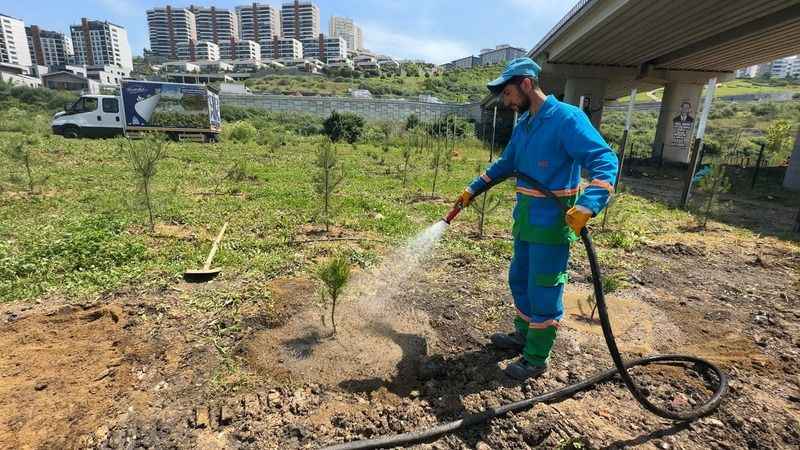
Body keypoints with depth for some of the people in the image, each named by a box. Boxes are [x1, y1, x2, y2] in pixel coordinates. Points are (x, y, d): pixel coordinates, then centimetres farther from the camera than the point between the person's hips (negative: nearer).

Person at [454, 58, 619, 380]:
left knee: (543, 291, 2)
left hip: (552, 223, -8)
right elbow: (505, 164, 23)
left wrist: (587, 206, -36)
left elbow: (605, 162, -21)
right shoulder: (523, 125, 10)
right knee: (520, 280, 19)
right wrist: (473, 189, 21)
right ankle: (524, 335, 39)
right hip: (525, 220, 8)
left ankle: (536, 359, 18)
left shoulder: (566, 118, -15)